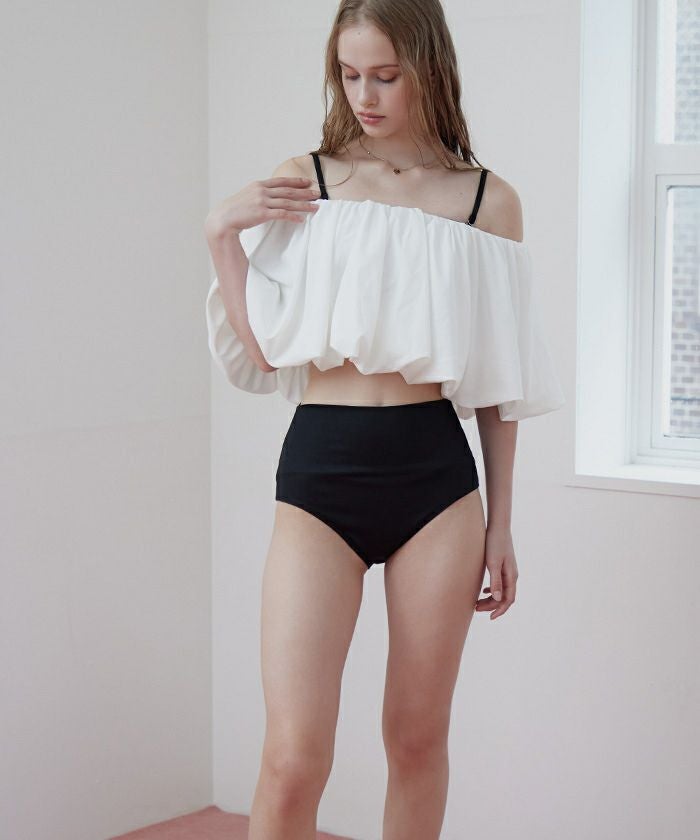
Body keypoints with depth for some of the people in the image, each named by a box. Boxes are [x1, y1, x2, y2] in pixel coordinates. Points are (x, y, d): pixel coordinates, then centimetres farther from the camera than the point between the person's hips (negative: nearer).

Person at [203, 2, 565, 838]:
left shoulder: (487, 200, 3)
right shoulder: (301, 184, 3)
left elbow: (498, 378, 8)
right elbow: (261, 353, 1)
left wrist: (500, 524, 9)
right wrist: (222, 235, -8)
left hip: (435, 478, 1)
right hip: (319, 473, -1)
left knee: (418, 735, 10)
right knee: (293, 757, -7)